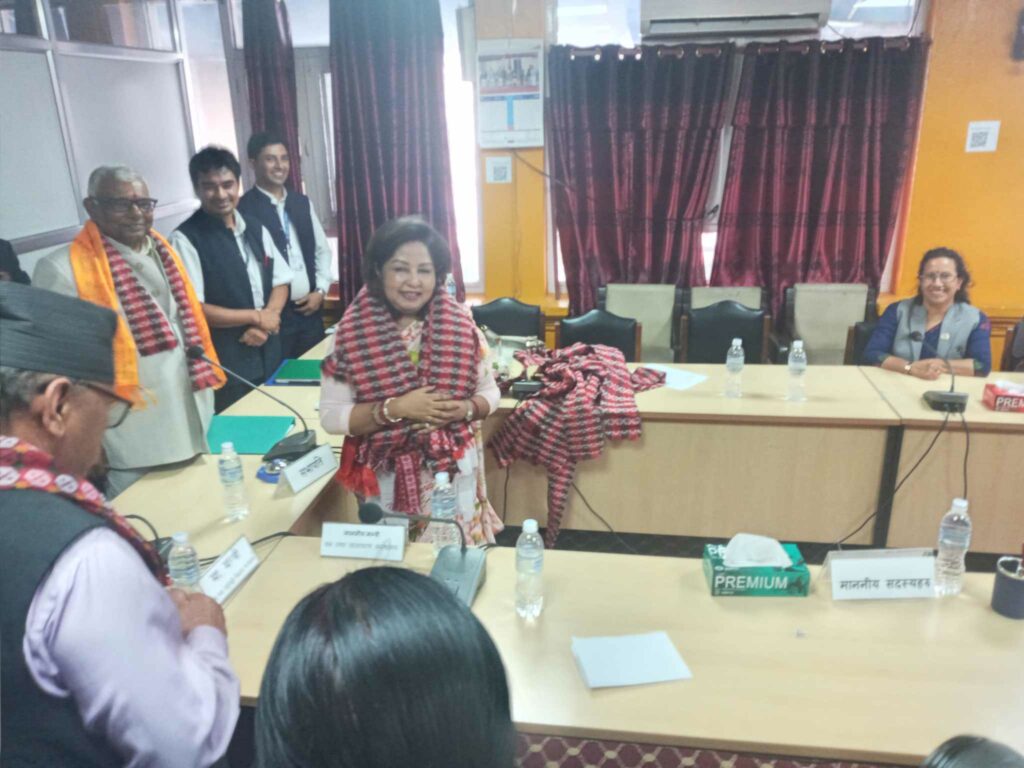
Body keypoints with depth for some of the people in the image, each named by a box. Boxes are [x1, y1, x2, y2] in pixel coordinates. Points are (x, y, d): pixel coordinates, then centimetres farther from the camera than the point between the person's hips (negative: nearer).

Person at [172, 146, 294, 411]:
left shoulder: (255, 229, 7)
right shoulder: (185, 239, -13)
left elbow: (281, 280, 10)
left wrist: (269, 316, -10)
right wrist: (256, 316, -14)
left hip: (269, 355, 6)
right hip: (225, 364, -6)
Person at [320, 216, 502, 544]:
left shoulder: (460, 326, -4)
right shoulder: (352, 332, -8)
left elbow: (490, 392, 6)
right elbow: (331, 416, -9)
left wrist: (465, 409, -15)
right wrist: (394, 408, -20)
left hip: (454, 470, 1)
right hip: (387, 477, -1)